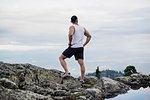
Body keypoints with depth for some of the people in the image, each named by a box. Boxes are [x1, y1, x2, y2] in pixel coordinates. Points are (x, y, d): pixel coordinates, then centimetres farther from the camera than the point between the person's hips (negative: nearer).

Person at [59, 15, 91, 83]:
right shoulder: (83, 28, 13)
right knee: (81, 64, 5)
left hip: (73, 47, -5)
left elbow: (70, 34, -27)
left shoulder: (72, 27, -7)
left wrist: (70, 42, -13)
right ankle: (82, 79, 3)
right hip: (80, 48, 5)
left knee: (61, 58, 8)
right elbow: (89, 36, 21)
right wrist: (84, 44, 18)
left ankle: (67, 72, -4)